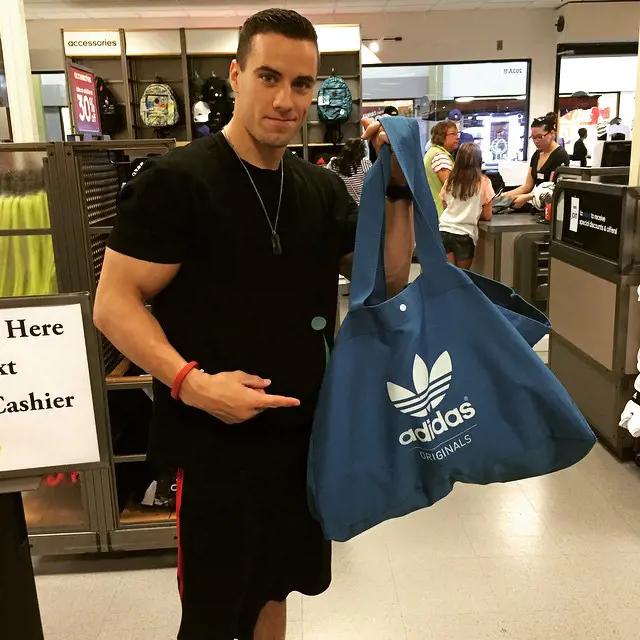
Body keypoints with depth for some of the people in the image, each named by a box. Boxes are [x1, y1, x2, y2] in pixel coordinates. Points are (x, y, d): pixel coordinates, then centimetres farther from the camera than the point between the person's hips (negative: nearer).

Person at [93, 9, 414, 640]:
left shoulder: (322, 189, 5)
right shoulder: (174, 180, -14)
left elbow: (388, 281, 6)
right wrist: (189, 381, -27)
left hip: (304, 434, 6)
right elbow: (114, 304, -14)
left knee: (273, 588, 24)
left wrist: (399, 190, -7)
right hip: (212, 441, -5)